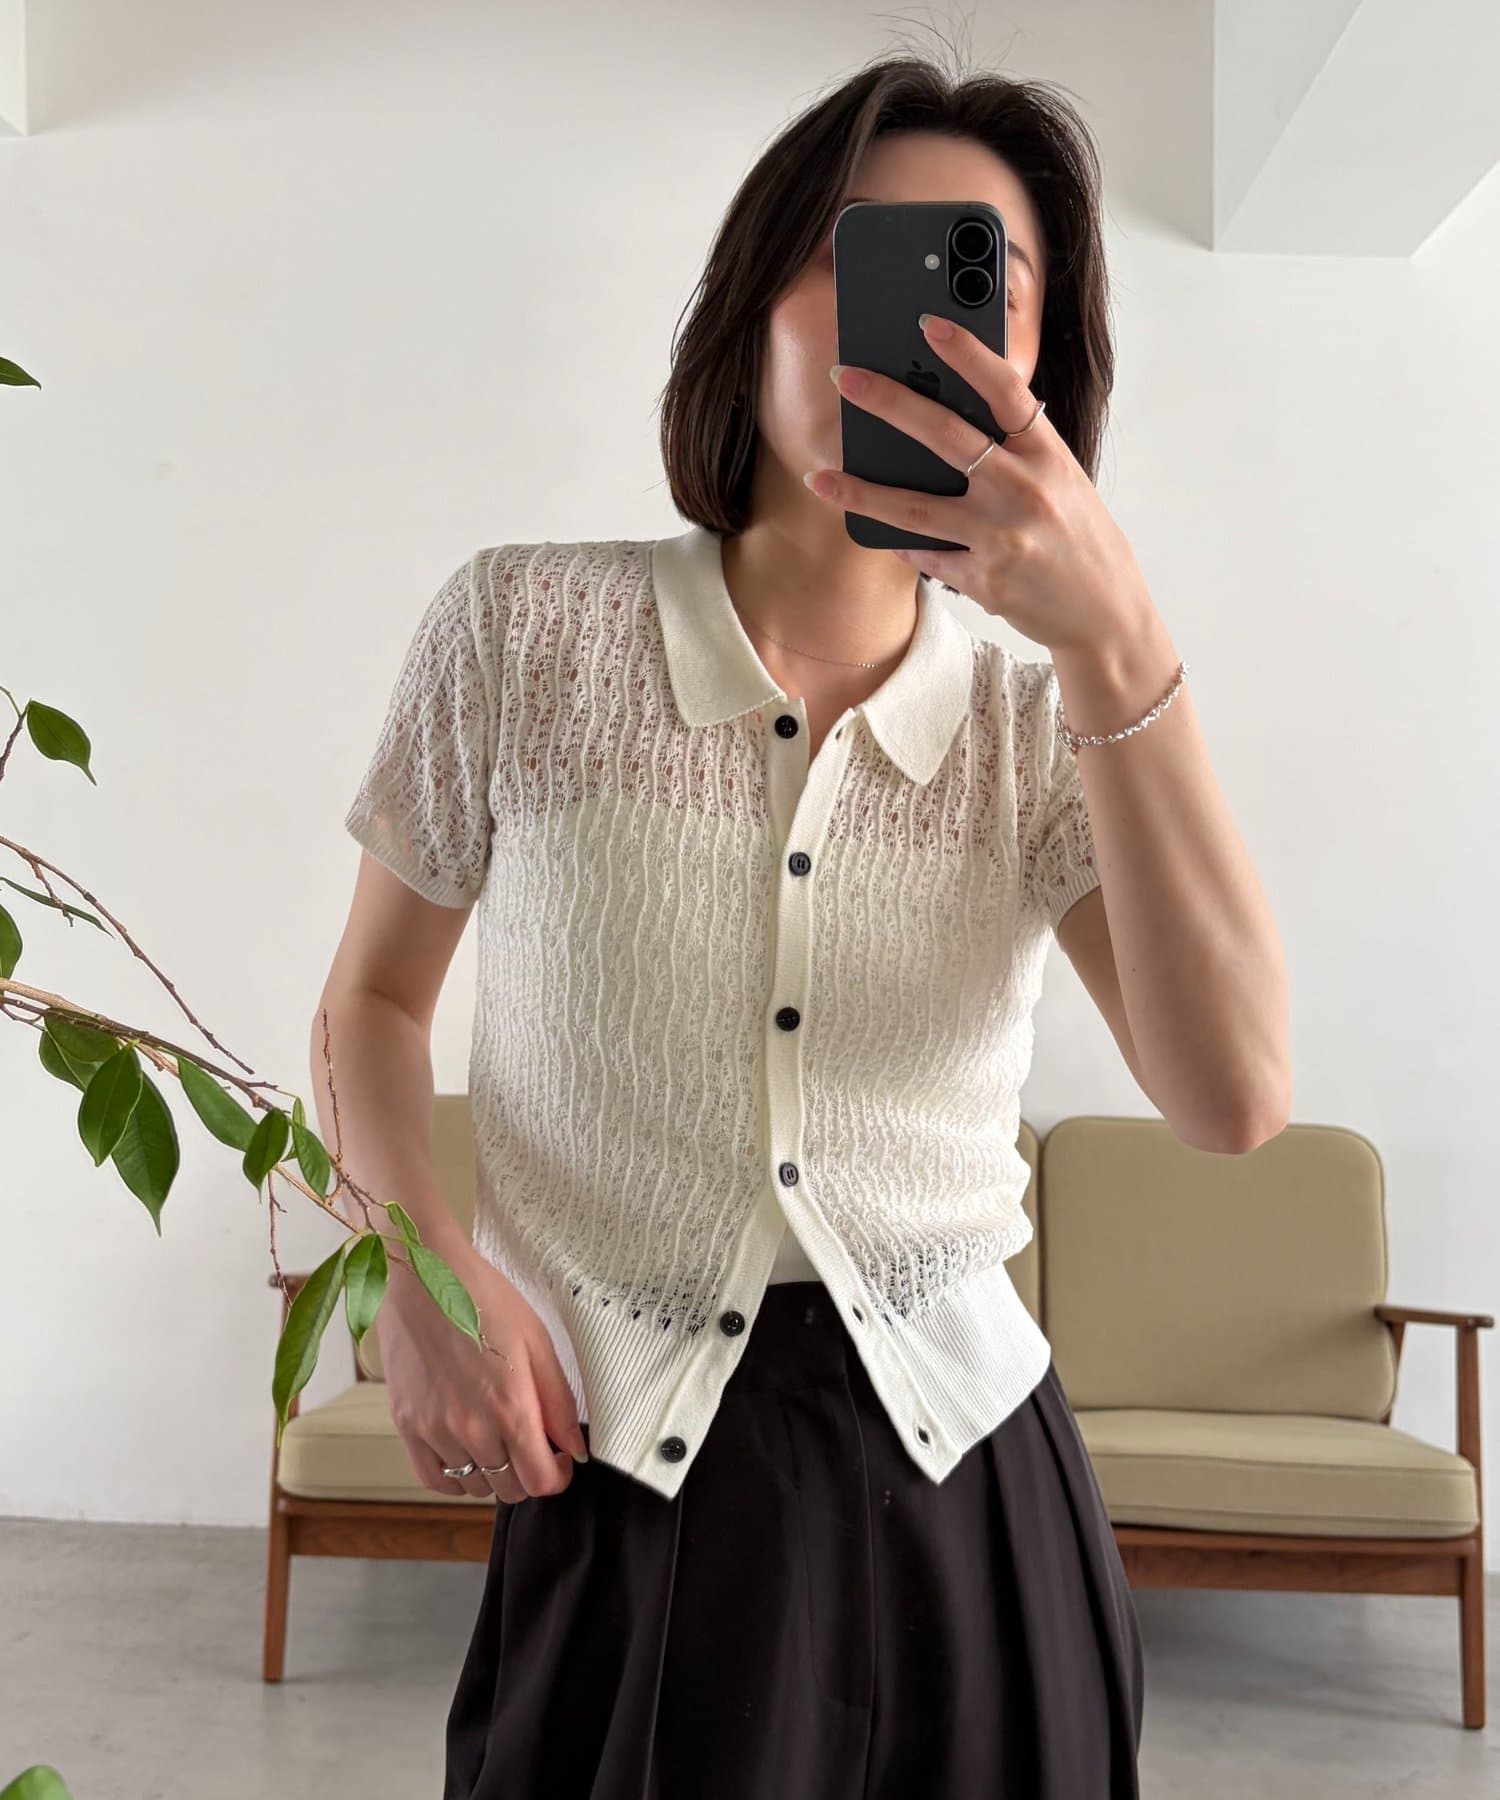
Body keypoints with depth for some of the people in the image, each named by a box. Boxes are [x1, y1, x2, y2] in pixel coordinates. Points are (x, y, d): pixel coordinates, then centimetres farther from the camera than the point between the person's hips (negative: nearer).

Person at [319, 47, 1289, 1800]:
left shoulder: (1044, 721, -3)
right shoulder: (522, 629, -6)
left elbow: (1228, 1097, -18)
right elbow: (373, 996, 5)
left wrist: (1117, 636, -26)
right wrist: (424, 1264, -14)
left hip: (962, 1475, 2)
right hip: (613, 1479, -1)